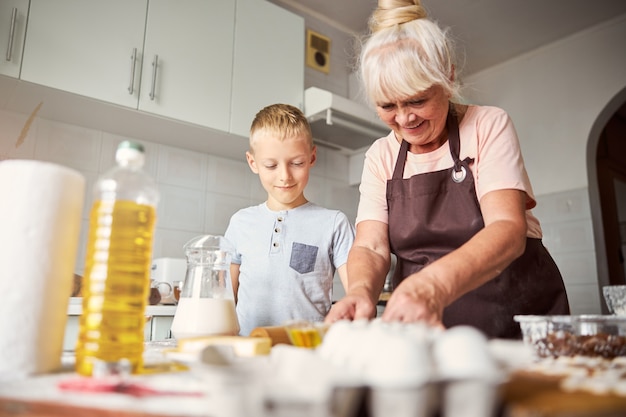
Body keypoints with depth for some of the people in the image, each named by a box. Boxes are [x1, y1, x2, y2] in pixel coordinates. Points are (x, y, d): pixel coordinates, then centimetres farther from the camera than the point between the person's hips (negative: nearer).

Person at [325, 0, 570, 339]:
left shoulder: (487, 126, -3)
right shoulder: (380, 156, 6)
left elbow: (508, 229, -18)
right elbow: (371, 247, -5)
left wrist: (434, 286, -38)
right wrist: (361, 291, -30)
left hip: (518, 323, -3)